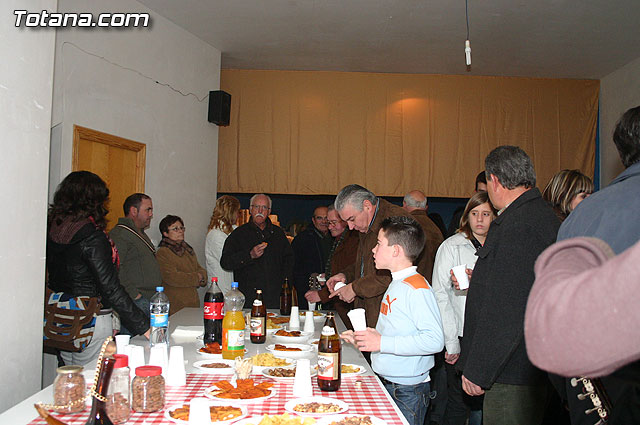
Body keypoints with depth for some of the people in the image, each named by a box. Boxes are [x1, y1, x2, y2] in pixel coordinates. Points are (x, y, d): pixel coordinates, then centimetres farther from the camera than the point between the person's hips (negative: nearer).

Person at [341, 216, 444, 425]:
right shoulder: (396, 284, 11)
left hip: (407, 392, -8)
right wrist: (363, 338, 9)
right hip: (386, 384, 9)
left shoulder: (417, 288, -18)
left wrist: (382, 343, -25)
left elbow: (434, 340, -26)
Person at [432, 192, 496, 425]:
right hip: (462, 338, -3)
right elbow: (440, 295, -6)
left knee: (483, 405, 8)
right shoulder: (452, 246, -3)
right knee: (459, 404, 0)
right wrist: (451, 343, -10)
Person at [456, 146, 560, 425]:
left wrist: (477, 371, -17)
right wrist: (477, 281, 22)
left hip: (512, 375, -10)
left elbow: (506, 310, -24)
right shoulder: (544, 216, 12)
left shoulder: (518, 226, -21)